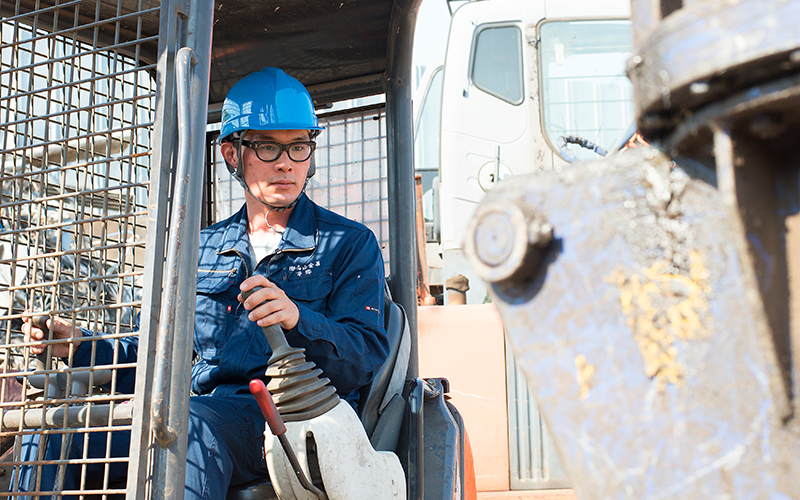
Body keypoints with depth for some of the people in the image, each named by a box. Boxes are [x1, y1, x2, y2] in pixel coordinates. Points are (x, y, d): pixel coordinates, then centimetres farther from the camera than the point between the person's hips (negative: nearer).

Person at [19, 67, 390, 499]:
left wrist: (297, 320, -24)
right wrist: (81, 347, 9)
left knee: (190, 424, -38)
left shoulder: (351, 245, 8)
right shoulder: (201, 249, 23)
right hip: (199, 407, 5)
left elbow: (366, 360, -5)